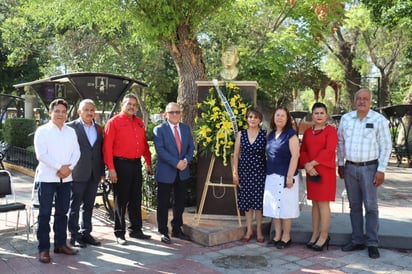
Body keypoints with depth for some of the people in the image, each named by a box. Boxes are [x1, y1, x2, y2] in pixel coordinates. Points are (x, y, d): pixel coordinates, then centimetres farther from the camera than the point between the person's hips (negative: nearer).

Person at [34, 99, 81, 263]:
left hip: (66, 177, 4)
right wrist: (59, 167, -16)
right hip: (47, 177, -4)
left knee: (62, 212, 12)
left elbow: (76, 152, 6)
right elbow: (41, 154, -12)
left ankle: (60, 244, 22)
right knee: (45, 214, -1)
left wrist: (69, 167, -11)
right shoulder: (42, 131, -2)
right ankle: (43, 248, 6)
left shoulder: (71, 132, 11)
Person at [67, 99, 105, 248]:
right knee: (75, 205, 4)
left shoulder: (98, 129, 12)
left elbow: (101, 151, 13)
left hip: (94, 174, 5)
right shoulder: (71, 127, -4)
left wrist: (102, 171, 11)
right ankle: (74, 235, 13)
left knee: (89, 205, 12)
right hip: (77, 173, -5)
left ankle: (86, 233, 23)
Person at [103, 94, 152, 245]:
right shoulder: (114, 122, -5)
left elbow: (144, 143, 19)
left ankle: (135, 230, 26)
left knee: (136, 199, 14)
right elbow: (107, 146, -10)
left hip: (136, 164, 6)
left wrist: (148, 162, 15)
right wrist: (111, 168, -15)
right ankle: (119, 233, 13)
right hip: (121, 164, -6)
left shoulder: (139, 122, 14)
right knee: (121, 200, 2)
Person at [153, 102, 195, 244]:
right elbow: (160, 150, -15)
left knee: (180, 203, 13)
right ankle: (163, 232, 16)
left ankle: (177, 230, 27)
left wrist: (186, 160, -11)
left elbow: (191, 146, 8)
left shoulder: (186, 128, 10)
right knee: (163, 204, 4)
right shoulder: (159, 129, -6)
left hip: (183, 172, 5)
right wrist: (176, 163, -21)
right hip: (166, 172, -5)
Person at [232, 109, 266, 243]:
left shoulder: (265, 134, -1)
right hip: (245, 170, 2)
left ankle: (259, 231, 14)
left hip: (260, 171, -2)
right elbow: (236, 154, 6)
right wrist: (235, 172, 1)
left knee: (258, 200, 0)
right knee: (246, 200, 7)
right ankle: (249, 230, 20)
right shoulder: (241, 134, 4)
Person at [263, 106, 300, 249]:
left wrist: (290, 176, -18)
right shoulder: (271, 135, 12)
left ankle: (286, 237, 13)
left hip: (285, 176, -6)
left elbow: (295, 156, -13)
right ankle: (277, 235, 21)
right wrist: (268, 173, 14)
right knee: (274, 206, 10)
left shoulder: (291, 134, -7)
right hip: (271, 176, 7)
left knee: (285, 206, 1)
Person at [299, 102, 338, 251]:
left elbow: (329, 151, -14)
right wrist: (307, 165, -8)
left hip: (325, 171, -5)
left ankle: (324, 236, 6)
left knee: (323, 203, -3)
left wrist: (313, 163, -16)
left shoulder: (331, 130, -3)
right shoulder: (308, 132, 13)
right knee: (315, 203, 10)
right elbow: (303, 151, 9)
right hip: (311, 172, 5)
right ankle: (315, 234, 18)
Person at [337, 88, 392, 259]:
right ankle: (357, 241, 20)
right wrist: (340, 164, 11)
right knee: (354, 206, 10)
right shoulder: (346, 118, 4)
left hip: (369, 168, -4)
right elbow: (340, 142, 12)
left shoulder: (379, 120, -6)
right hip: (350, 168, 4)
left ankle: (372, 244, 9)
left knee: (371, 206, 0)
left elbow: (386, 146, -6)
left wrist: (381, 170, -10)